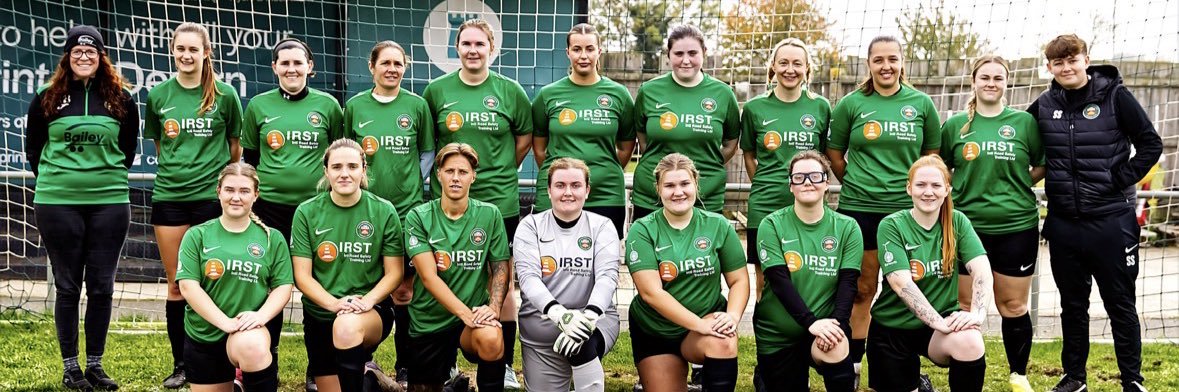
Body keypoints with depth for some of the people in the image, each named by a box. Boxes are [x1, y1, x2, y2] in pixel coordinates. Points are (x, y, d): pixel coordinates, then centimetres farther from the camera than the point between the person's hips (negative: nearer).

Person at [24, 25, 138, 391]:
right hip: (57, 205, -1)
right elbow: (33, 147, 12)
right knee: (67, 286, 5)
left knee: (101, 286, 5)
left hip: (110, 203, 1)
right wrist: (54, 179, 7)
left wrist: (110, 177, 8)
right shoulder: (48, 97, 4)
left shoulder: (121, 99, 5)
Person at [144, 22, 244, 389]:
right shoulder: (159, 95, 5)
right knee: (176, 283, 7)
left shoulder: (225, 95, -2)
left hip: (211, 196, -2)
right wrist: (176, 170, 11)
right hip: (169, 196, 2)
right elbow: (159, 144, 16)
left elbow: (235, 147, 8)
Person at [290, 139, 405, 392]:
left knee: (347, 326, -38)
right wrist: (335, 304, -21)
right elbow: (302, 276, -4)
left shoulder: (384, 211, -5)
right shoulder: (307, 213, -3)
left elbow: (394, 272, -3)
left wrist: (367, 301, -21)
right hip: (320, 314, 3)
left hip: (372, 310, -3)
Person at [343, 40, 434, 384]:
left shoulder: (417, 105, 3)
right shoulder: (355, 106, 5)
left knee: (404, 288, 4)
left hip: (408, 207, -1)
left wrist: (414, 182, -3)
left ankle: (405, 365, 15)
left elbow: (428, 152, 8)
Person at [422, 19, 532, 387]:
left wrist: (502, 171, 6)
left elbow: (525, 136, 11)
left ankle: (506, 365, 16)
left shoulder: (509, 90, 1)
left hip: (499, 201, -1)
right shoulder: (437, 90, 3)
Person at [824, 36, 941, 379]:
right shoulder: (852, 103, 1)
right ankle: (852, 366, 16)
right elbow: (834, 154, 9)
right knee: (862, 289, 7)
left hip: (907, 209, 1)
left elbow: (932, 154, 13)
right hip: (859, 208, -1)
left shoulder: (921, 103, 4)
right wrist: (857, 184, 10)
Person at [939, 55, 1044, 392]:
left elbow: (1042, 166, 10)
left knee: (1013, 306, 8)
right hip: (967, 225, 1)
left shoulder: (1024, 121, 2)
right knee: (965, 305, 7)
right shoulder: (955, 125, 5)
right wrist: (963, 188, 3)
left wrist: (1015, 186, 1)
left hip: (1016, 227, 0)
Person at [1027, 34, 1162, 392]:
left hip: (1111, 220, -3)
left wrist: (1121, 180, -12)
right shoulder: (1044, 106, 5)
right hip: (1063, 222, 4)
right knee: (1072, 305, 14)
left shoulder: (1114, 95, -5)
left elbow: (1151, 144, -4)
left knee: (1120, 304, 5)